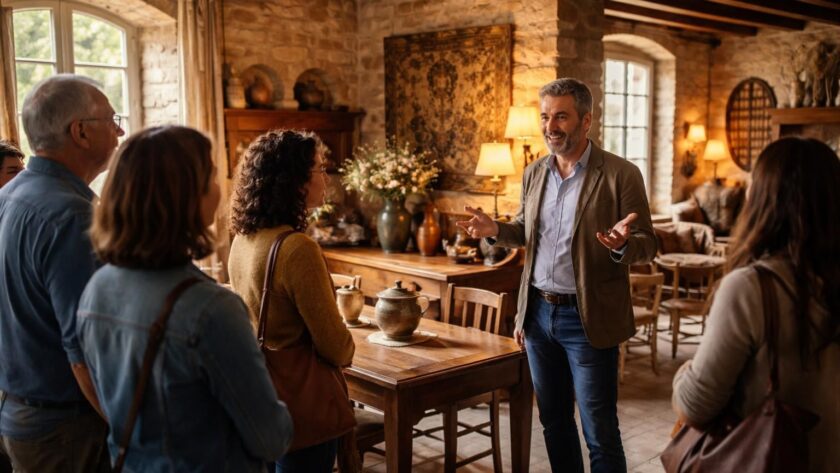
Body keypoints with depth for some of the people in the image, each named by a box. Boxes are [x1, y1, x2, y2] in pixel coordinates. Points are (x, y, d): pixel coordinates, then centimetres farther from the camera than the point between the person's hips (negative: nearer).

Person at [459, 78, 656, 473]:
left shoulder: (621, 174, -10)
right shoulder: (533, 173, 7)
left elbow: (647, 245, -8)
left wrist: (622, 244, -31)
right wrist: (496, 230, -3)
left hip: (587, 319, -5)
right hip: (538, 313, 6)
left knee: (599, 432, 5)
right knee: (554, 422, 18)